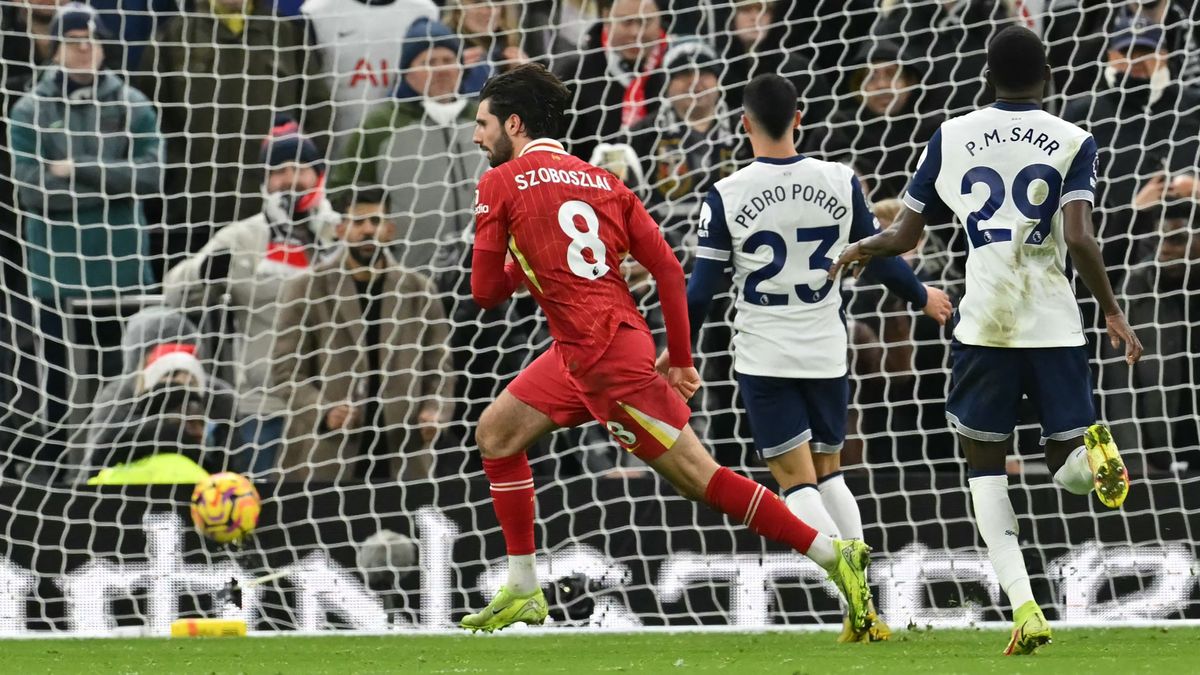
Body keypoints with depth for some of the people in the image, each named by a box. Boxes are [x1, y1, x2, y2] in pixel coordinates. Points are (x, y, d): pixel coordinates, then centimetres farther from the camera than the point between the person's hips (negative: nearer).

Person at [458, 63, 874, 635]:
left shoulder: (500, 184, -4)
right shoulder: (602, 182, 14)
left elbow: (485, 292, -2)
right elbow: (668, 269, 8)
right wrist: (680, 360, 11)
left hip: (606, 356, -9)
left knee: (696, 476, -8)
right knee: (496, 434, 19)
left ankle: (835, 556, -11)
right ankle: (522, 592, 22)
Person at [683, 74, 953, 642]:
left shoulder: (726, 196, -10)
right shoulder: (840, 183, -4)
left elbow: (702, 286, -6)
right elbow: (880, 257, 7)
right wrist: (923, 297, 26)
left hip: (763, 355, -3)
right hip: (826, 349, 3)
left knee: (796, 481, 0)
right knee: (828, 473, 18)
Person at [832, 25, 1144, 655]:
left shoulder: (952, 137, 7)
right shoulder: (1072, 141, 3)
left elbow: (904, 235, 10)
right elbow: (1078, 238, -11)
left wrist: (857, 249, 31)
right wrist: (1112, 311, 1)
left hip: (984, 325, 0)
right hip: (1055, 326, 0)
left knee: (985, 464, 11)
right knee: (1069, 467, 12)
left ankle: (1024, 608, -8)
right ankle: (1094, 447, -28)